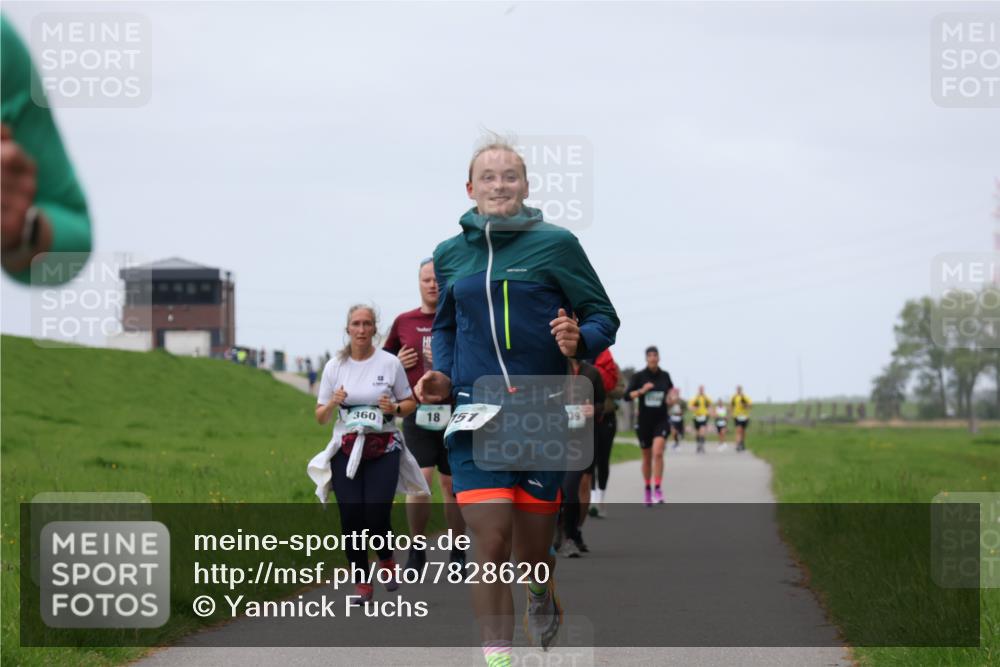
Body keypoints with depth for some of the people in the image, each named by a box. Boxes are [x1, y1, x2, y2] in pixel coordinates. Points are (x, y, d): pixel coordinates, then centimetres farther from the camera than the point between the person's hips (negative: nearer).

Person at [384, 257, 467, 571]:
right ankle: (416, 552, 2)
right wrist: (398, 363, -1)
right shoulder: (404, 322, 7)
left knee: (452, 484, 7)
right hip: (417, 412, 1)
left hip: (454, 412, -1)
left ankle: (458, 554, 19)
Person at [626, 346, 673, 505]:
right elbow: (627, 395, -10)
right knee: (647, 458, 11)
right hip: (644, 422, 0)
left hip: (661, 421, 0)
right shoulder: (638, 376, -3)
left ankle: (657, 488, -16)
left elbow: (671, 391, 20)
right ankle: (647, 488, 30)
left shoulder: (665, 376, 3)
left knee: (658, 453, -21)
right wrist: (641, 391, -25)